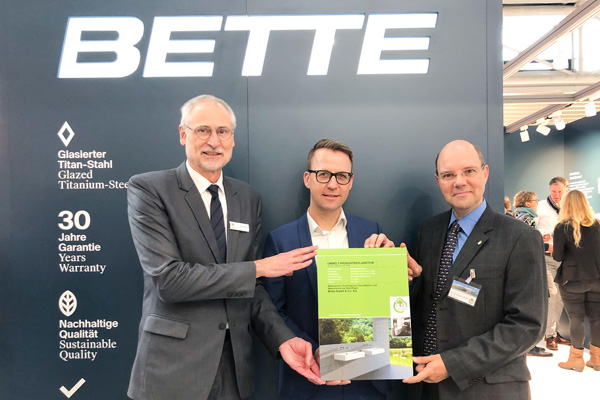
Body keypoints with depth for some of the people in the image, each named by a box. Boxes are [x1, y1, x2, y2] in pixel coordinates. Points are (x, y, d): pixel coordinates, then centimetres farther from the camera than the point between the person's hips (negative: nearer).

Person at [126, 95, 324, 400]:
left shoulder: (248, 198, 6)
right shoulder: (147, 189, -9)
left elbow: (251, 286, 7)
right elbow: (168, 278, -19)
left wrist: (283, 339, -8)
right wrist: (259, 268, -15)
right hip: (173, 369, -4)